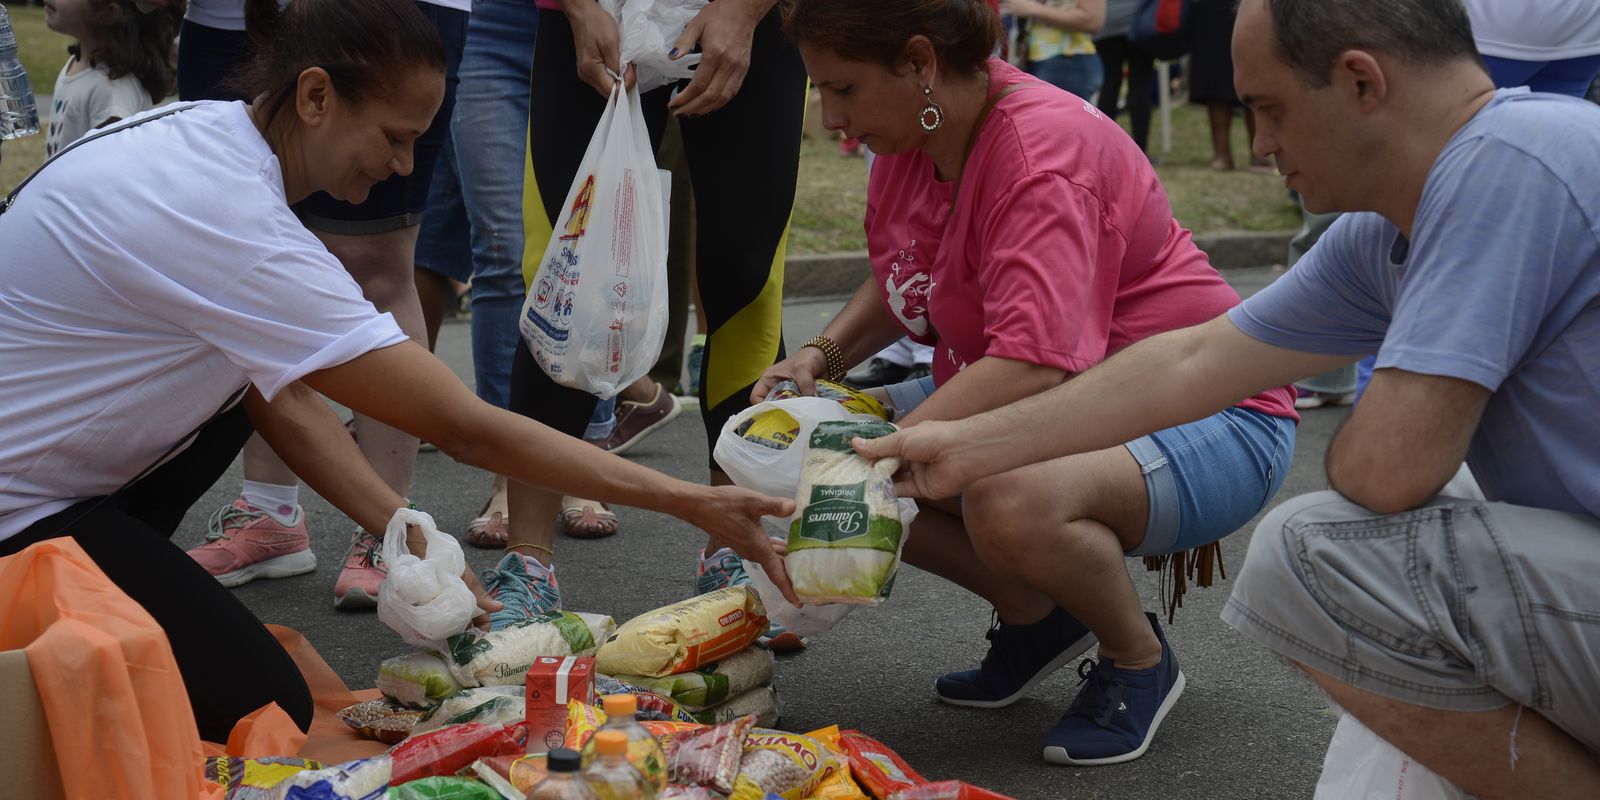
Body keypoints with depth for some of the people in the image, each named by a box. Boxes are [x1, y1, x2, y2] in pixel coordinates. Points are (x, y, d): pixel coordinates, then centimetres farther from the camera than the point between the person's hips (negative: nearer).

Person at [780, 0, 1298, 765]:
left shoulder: (1043, 152, -27)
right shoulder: (913, 134, 0)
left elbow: (1032, 367, -39)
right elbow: (897, 285, 18)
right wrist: (819, 357, 0)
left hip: (1203, 418, -9)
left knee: (1011, 503, -39)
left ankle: (1139, 660, -6)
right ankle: (1036, 617, 10)